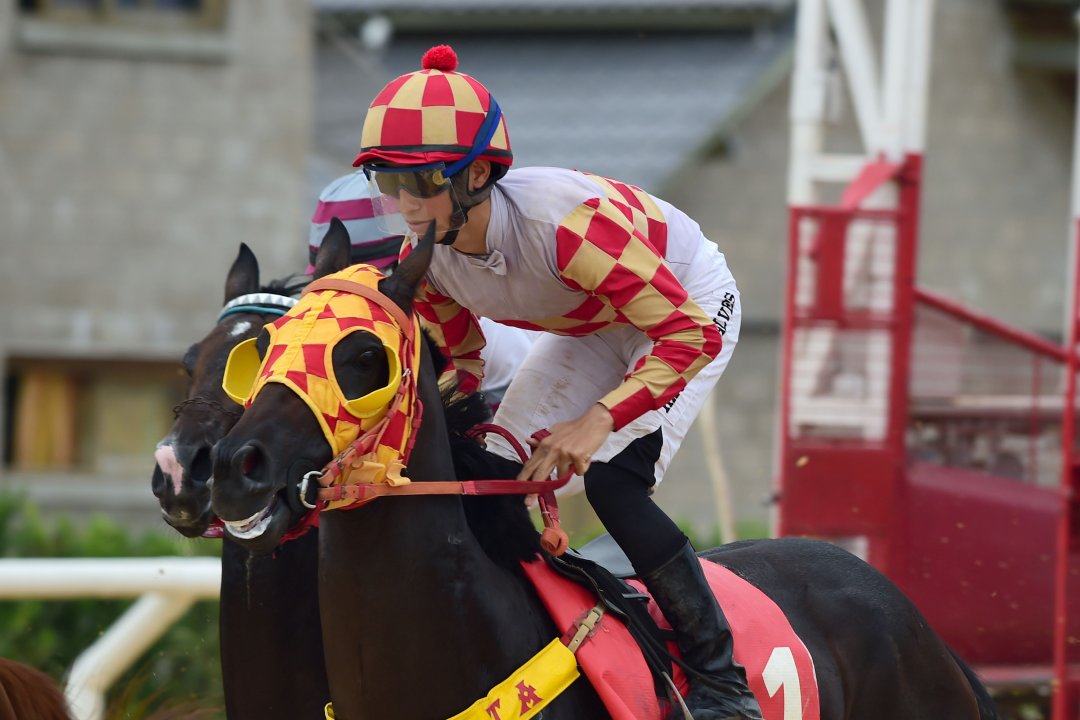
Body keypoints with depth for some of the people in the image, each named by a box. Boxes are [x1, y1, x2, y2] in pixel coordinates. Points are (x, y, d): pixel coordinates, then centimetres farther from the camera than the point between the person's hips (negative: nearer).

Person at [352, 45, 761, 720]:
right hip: (591, 327, 7)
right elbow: (457, 358, 1)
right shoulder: (425, 259, -20)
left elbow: (689, 335, -38)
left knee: (611, 482, -24)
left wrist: (597, 422, -47)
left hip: (691, 304, -7)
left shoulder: (565, 222, -42)